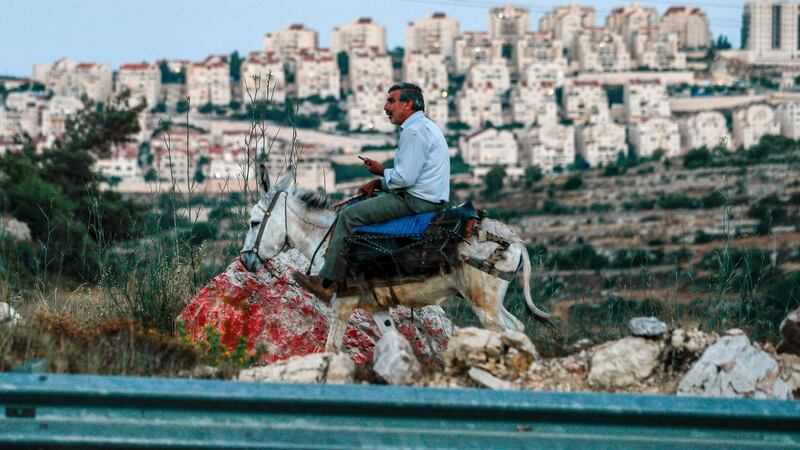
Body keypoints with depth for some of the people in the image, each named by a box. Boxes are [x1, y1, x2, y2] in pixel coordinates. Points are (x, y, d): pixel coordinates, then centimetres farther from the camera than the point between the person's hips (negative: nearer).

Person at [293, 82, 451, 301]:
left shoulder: (414, 132, -17)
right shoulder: (422, 126, 19)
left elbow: (404, 177, -22)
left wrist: (382, 172, -3)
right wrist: (378, 182, 9)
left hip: (415, 201, -11)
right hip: (425, 197, 11)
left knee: (349, 216, -9)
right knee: (358, 205, 22)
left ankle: (327, 282, -7)